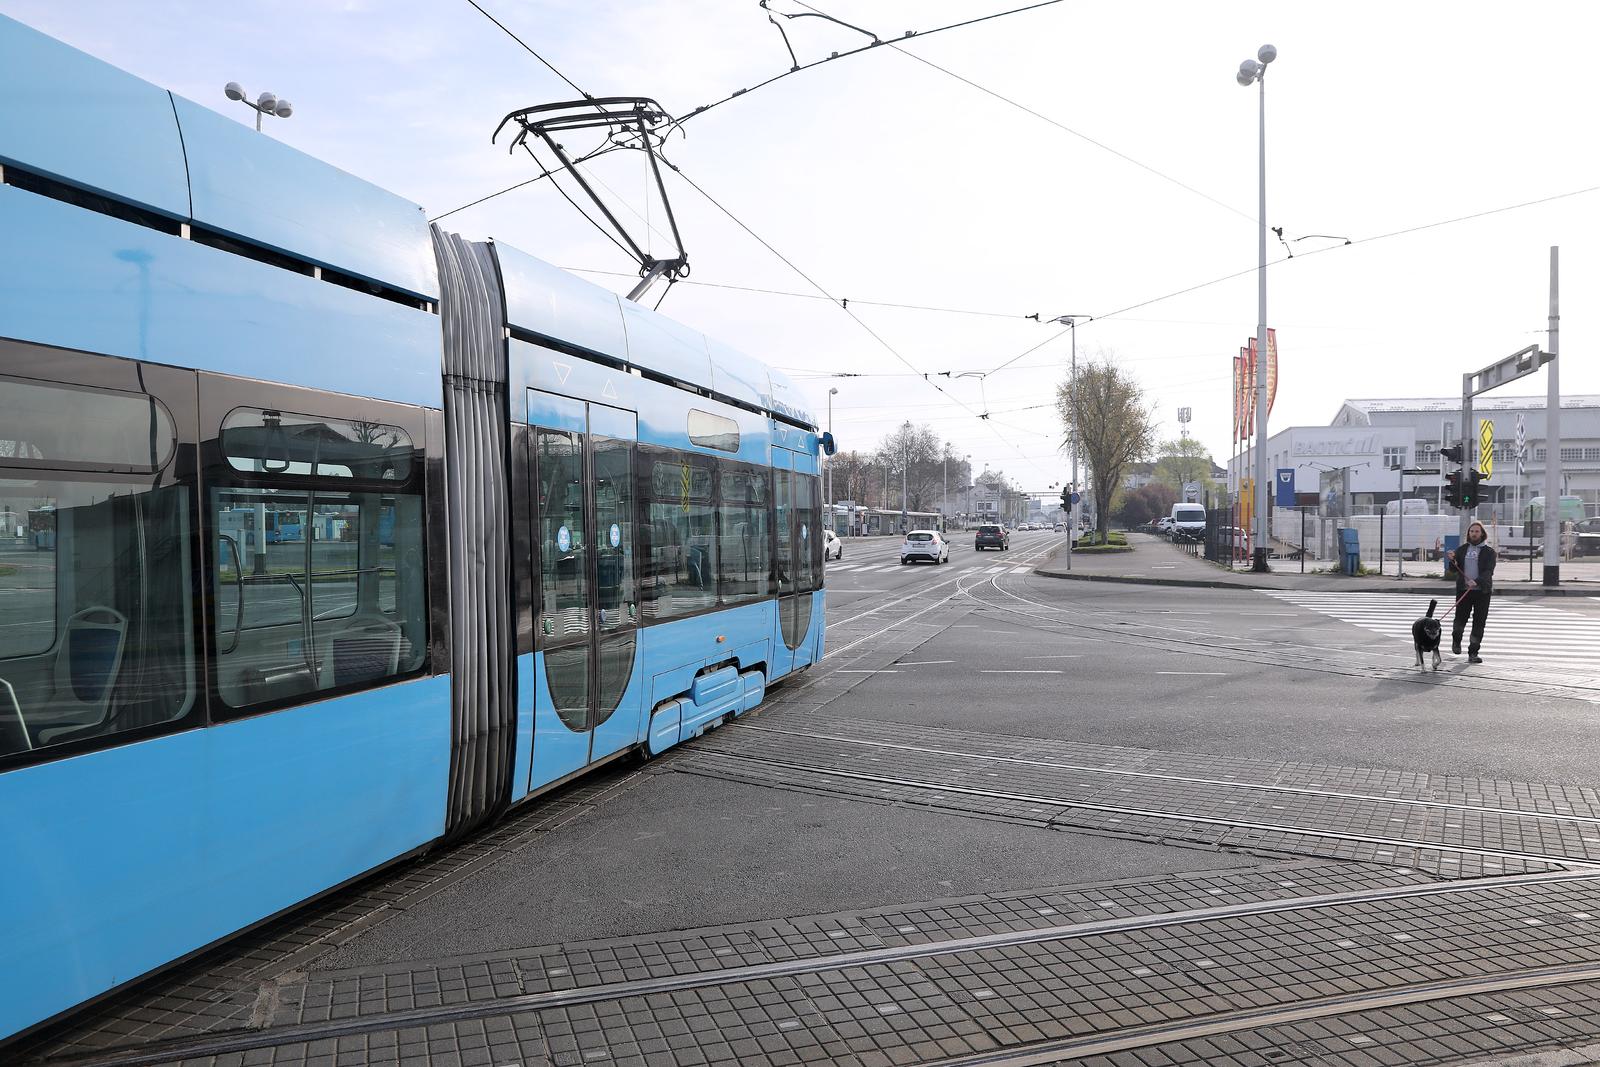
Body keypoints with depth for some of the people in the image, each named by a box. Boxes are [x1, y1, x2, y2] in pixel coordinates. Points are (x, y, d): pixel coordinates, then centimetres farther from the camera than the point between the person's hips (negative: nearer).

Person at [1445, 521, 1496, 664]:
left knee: (1479, 622, -1)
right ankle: (1456, 640, 32)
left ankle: (1473, 653, 5)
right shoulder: (1462, 549, 11)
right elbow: (1455, 570, 12)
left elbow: (1489, 571, -11)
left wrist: (1477, 581, -28)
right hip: (1463, 590, 2)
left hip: (1482, 591, -2)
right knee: (1460, 618, 1)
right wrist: (1452, 560, -10)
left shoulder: (1488, 551, 1)